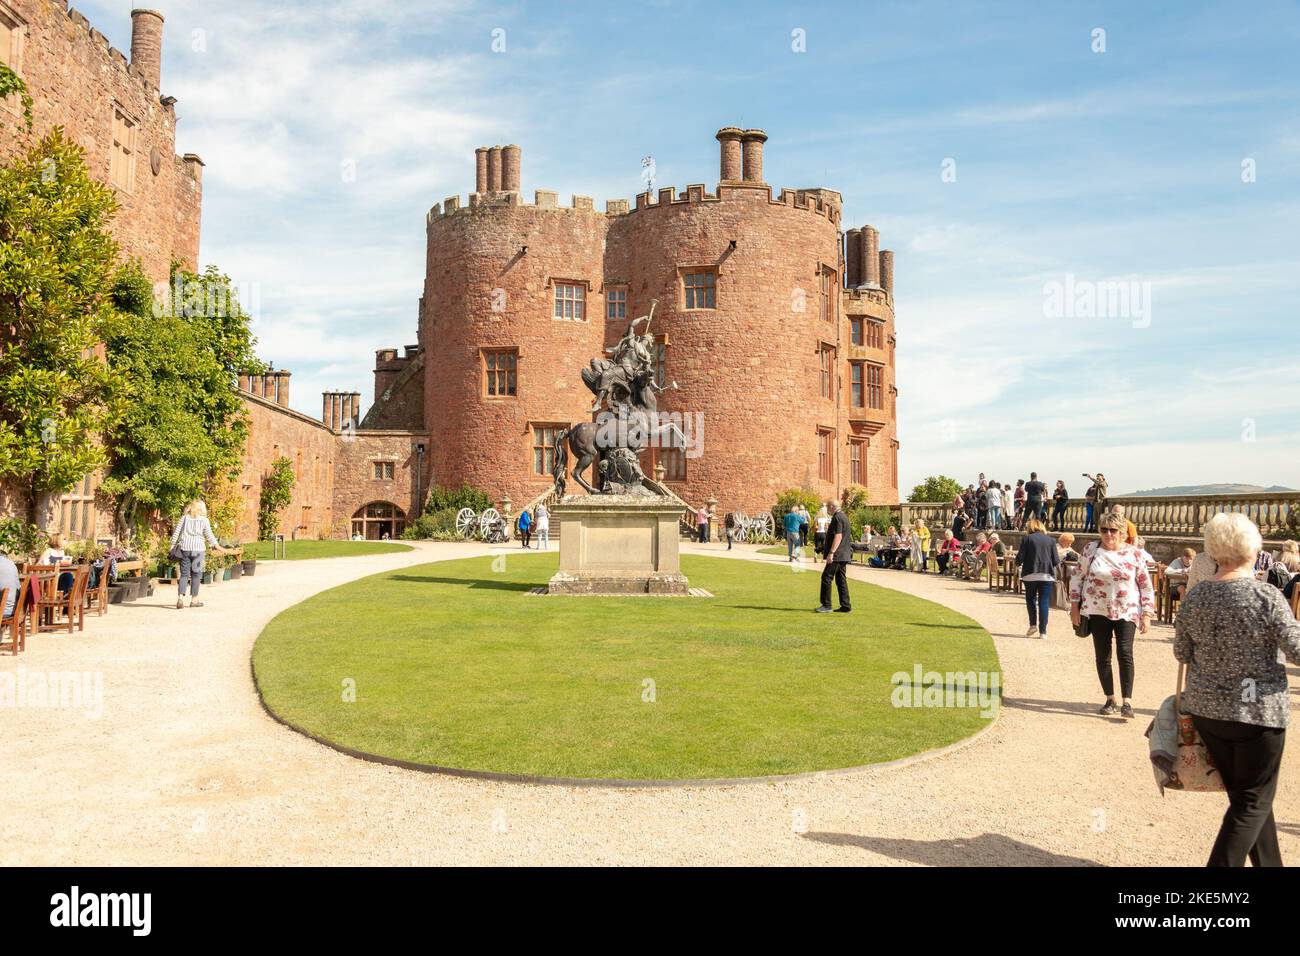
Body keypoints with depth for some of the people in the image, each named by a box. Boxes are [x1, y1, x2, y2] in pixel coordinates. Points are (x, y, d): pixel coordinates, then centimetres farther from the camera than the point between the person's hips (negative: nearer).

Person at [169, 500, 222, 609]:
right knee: (196, 574, 5)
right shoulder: (204, 520, 1)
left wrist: (173, 544, 11)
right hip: (198, 549, -2)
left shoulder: (184, 518, 6)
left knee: (184, 574, 6)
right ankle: (194, 599, 9)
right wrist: (216, 545, 16)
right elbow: (209, 535, 4)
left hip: (184, 548, 2)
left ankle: (180, 597, -9)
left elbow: (176, 532, 5)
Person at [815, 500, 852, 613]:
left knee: (826, 577, -7)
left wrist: (831, 552, -25)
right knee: (841, 580, 10)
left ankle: (826, 605, -6)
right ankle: (845, 606, 10)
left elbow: (838, 536, -22)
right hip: (844, 555, 10)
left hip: (837, 555, -10)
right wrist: (826, 551, 31)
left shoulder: (837, 518, -13)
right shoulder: (843, 516, 18)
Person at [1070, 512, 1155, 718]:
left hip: (1126, 612, -1)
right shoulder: (1091, 550, 1)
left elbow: (1146, 586, 4)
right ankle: (1110, 699, 19)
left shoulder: (1133, 554, 0)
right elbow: (1077, 577, 6)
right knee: (1102, 656, 6)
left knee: (1125, 653, -14)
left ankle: (1127, 702, -10)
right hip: (1097, 611, 2)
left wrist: (1146, 614, -1)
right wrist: (1074, 606, 1)